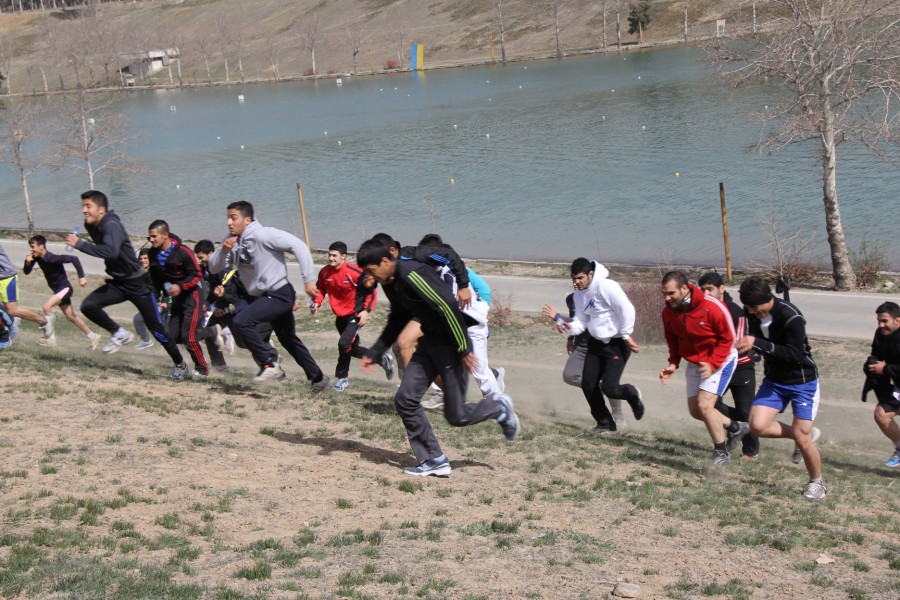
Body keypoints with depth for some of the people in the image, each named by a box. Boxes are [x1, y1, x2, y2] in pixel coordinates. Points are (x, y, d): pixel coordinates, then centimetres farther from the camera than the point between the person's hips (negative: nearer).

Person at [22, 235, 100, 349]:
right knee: (71, 316, 14)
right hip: (58, 289, 9)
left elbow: (74, 259, -29)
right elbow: (27, 272, 2)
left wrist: (81, 277, -28)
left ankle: (50, 338, -15)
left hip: (64, 288, -9)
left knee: (47, 306, -25)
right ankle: (92, 337, 27)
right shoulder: (36, 257, -4)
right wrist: (27, 262, -19)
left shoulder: (52, 258, -27)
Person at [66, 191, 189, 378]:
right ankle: (119, 334, 4)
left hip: (137, 284, -7)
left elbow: (111, 251, -42)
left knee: (156, 328, -1)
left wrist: (80, 244, -39)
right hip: (117, 283, 8)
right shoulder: (91, 226, 2)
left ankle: (180, 364, 17)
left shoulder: (112, 225, -24)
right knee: (88, 306, -14)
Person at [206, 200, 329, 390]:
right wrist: (224, 250, -16)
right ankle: (318, 378, 34)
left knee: (240, 321, -24)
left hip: (279, 294, -9)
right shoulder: (232, 240, 4)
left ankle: (270, 365, -13)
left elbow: (298, 246, -22)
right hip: (260, 296, 9)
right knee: (289, 340, 20)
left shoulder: (262, 235, -20)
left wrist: (309, 279, -25)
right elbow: (214, 268, 4)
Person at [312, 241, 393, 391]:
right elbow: (321, 289, 11)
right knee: (352, 348, 13)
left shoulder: (354, 272, -22)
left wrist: (366, 310, -21)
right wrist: (316, 303, -6)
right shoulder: (325, 272, -6)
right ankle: (382, 359, 35)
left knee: (344, 344, -19)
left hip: (354, 315, -7)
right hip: (340, 316, 7)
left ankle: (342, 378, 0)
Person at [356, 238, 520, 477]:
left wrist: (463, 349, -24)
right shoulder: (391, 284, 6)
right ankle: (435, 461, 8)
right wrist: (374, 353, 16)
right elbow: (397, 321, 21)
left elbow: (448, 306, -28)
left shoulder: (412, 275, -25)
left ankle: (500, 408, 25)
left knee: (456, 416, -3)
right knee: (405, 399, 1)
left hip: (451, 343, -9)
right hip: (429, 342, 9)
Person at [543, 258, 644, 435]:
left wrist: (626, 336, -14)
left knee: (609, 387, -14)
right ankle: (606, 424, 19)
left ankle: (632, 394, 22)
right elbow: (580, 324, 4)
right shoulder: (579, 295, 5)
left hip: (617, 344, -8)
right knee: (588, 384, 3)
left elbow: (627, 309, -21)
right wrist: (559, 319, -13)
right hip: (596, 343, 8)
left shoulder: (606, 287, -21)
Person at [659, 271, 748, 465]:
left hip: (721, 361, -7)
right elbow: (672, 339, 7)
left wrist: (712, 364, -27)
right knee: (695, 411, 9)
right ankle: (734, 427, 33)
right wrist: (673, 363, -8)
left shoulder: (712, 308, -28)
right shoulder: (668, 312, -11)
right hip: (694, 363, 7)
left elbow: (727, 338, -18)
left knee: (704, 405, -18)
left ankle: (721, 452, 0)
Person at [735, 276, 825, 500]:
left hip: (802, 382, -6)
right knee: (758, 426, -11)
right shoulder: (752, 313, -7)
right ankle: (807, 434, 16)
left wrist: (758, 344, -39)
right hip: (773, 380, 6)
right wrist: (748, 344, -5)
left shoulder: (791, 317, -29)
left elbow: (795, 355, -34)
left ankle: (817, 482, 18)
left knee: (801, 436, -9)